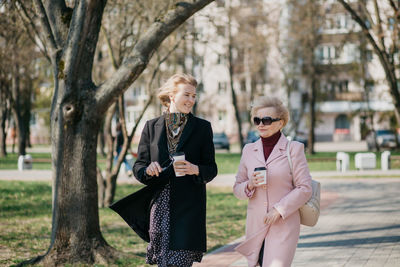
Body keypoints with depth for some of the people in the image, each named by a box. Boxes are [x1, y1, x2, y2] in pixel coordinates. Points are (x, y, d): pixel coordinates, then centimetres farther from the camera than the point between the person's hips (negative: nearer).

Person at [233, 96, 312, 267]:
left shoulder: (293, 149, -2)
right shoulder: (249, 150, 9)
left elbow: (305, 188, -4)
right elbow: (237, 189, 13)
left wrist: (279, 210, -12)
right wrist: (250, 185, -9)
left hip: (284, 225, -4)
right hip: (256, 225, 4)